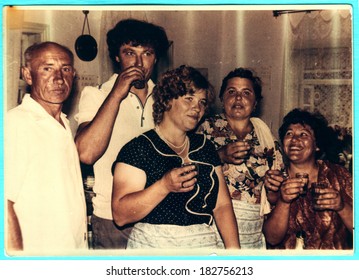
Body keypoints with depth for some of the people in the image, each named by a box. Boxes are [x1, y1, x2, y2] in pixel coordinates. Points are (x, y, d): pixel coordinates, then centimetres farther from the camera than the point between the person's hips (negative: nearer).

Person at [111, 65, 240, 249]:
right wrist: (164, 186, -28)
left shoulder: (205, 147, 9)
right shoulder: (139, 148, -9)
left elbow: (222, 205, 4)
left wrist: (233, 249, -8)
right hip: (153, 246, -5)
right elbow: (120, 215, -17)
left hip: (207, 244, 5)